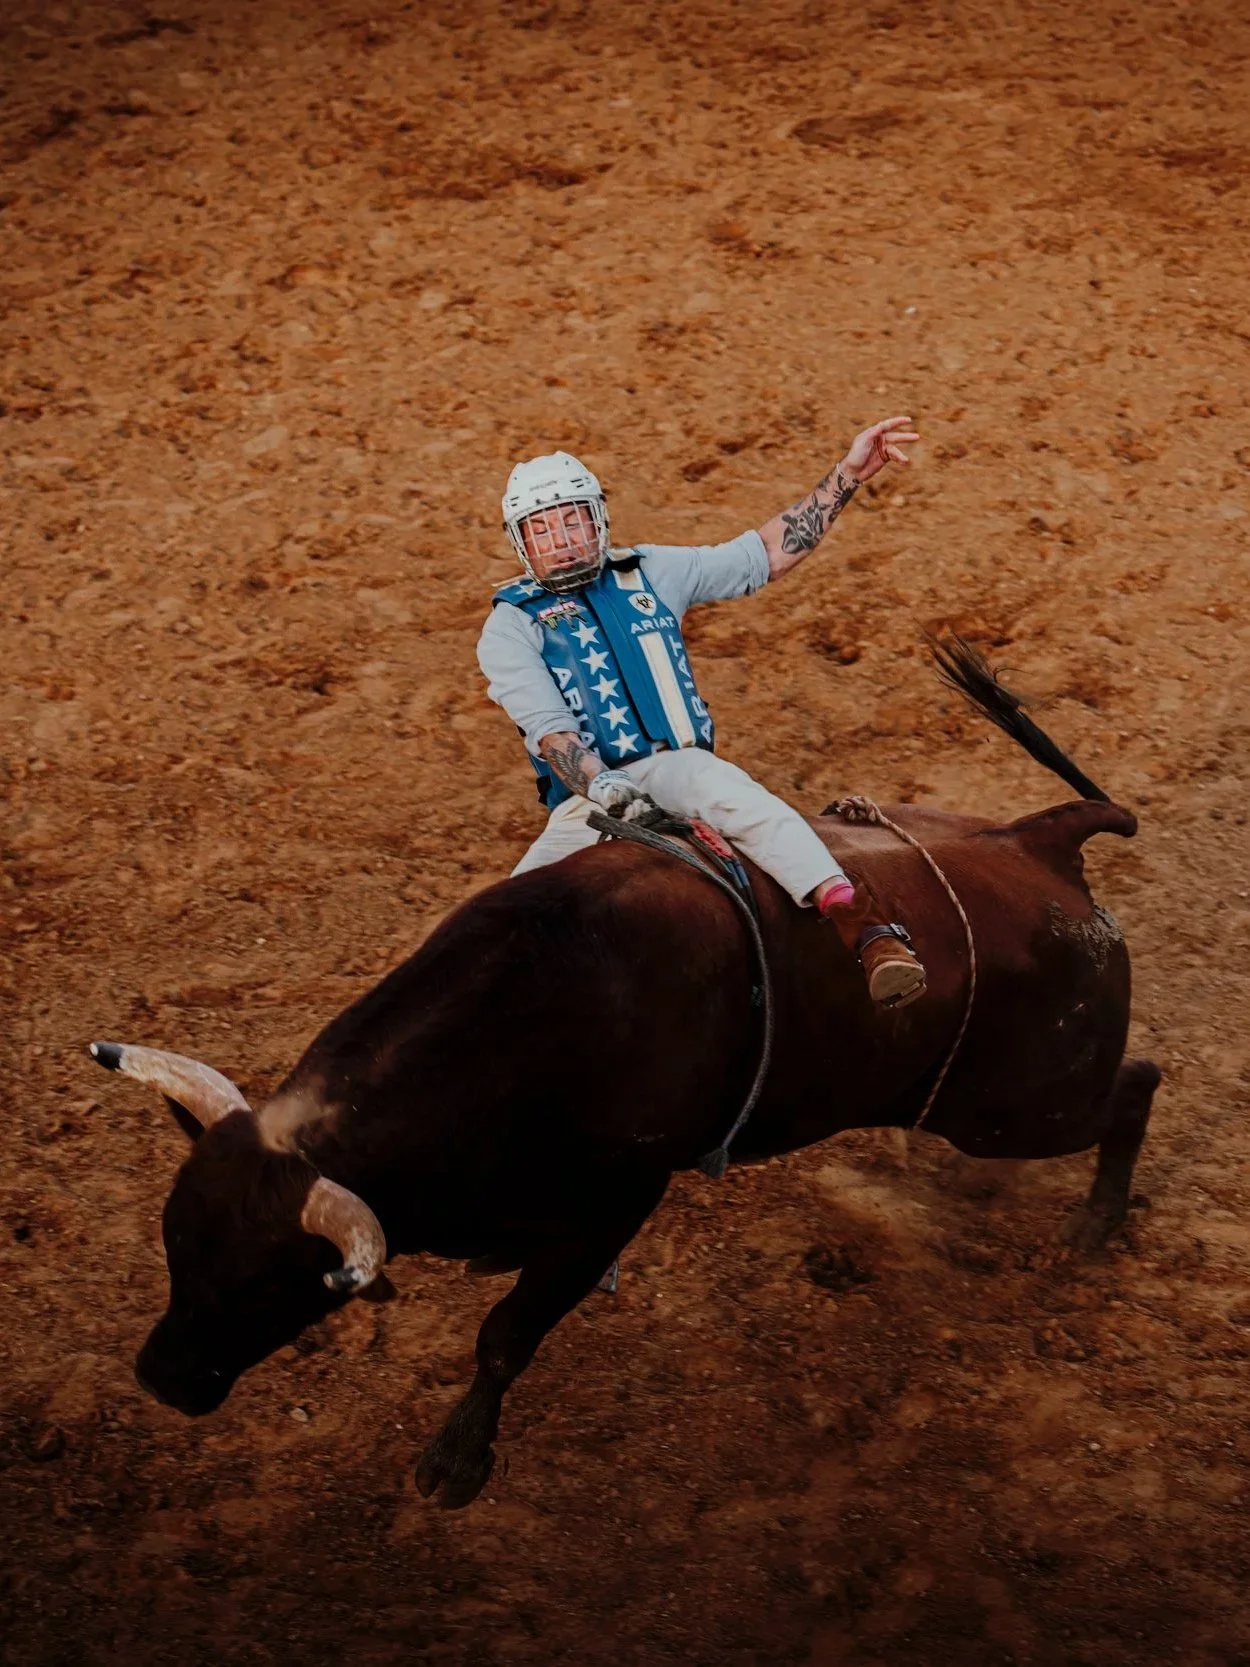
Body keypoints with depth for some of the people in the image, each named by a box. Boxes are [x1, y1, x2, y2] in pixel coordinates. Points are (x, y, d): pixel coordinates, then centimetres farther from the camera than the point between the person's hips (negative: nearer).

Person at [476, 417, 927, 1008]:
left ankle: (864, 928, -48)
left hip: (678, 766, -1)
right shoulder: (511, 626, 8)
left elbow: (768, 554, 18)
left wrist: (847, 474, 13)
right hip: (584, 798, 1)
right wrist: (601, 785, -26)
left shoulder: (649, 574, 16)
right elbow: (548, 729, -7)